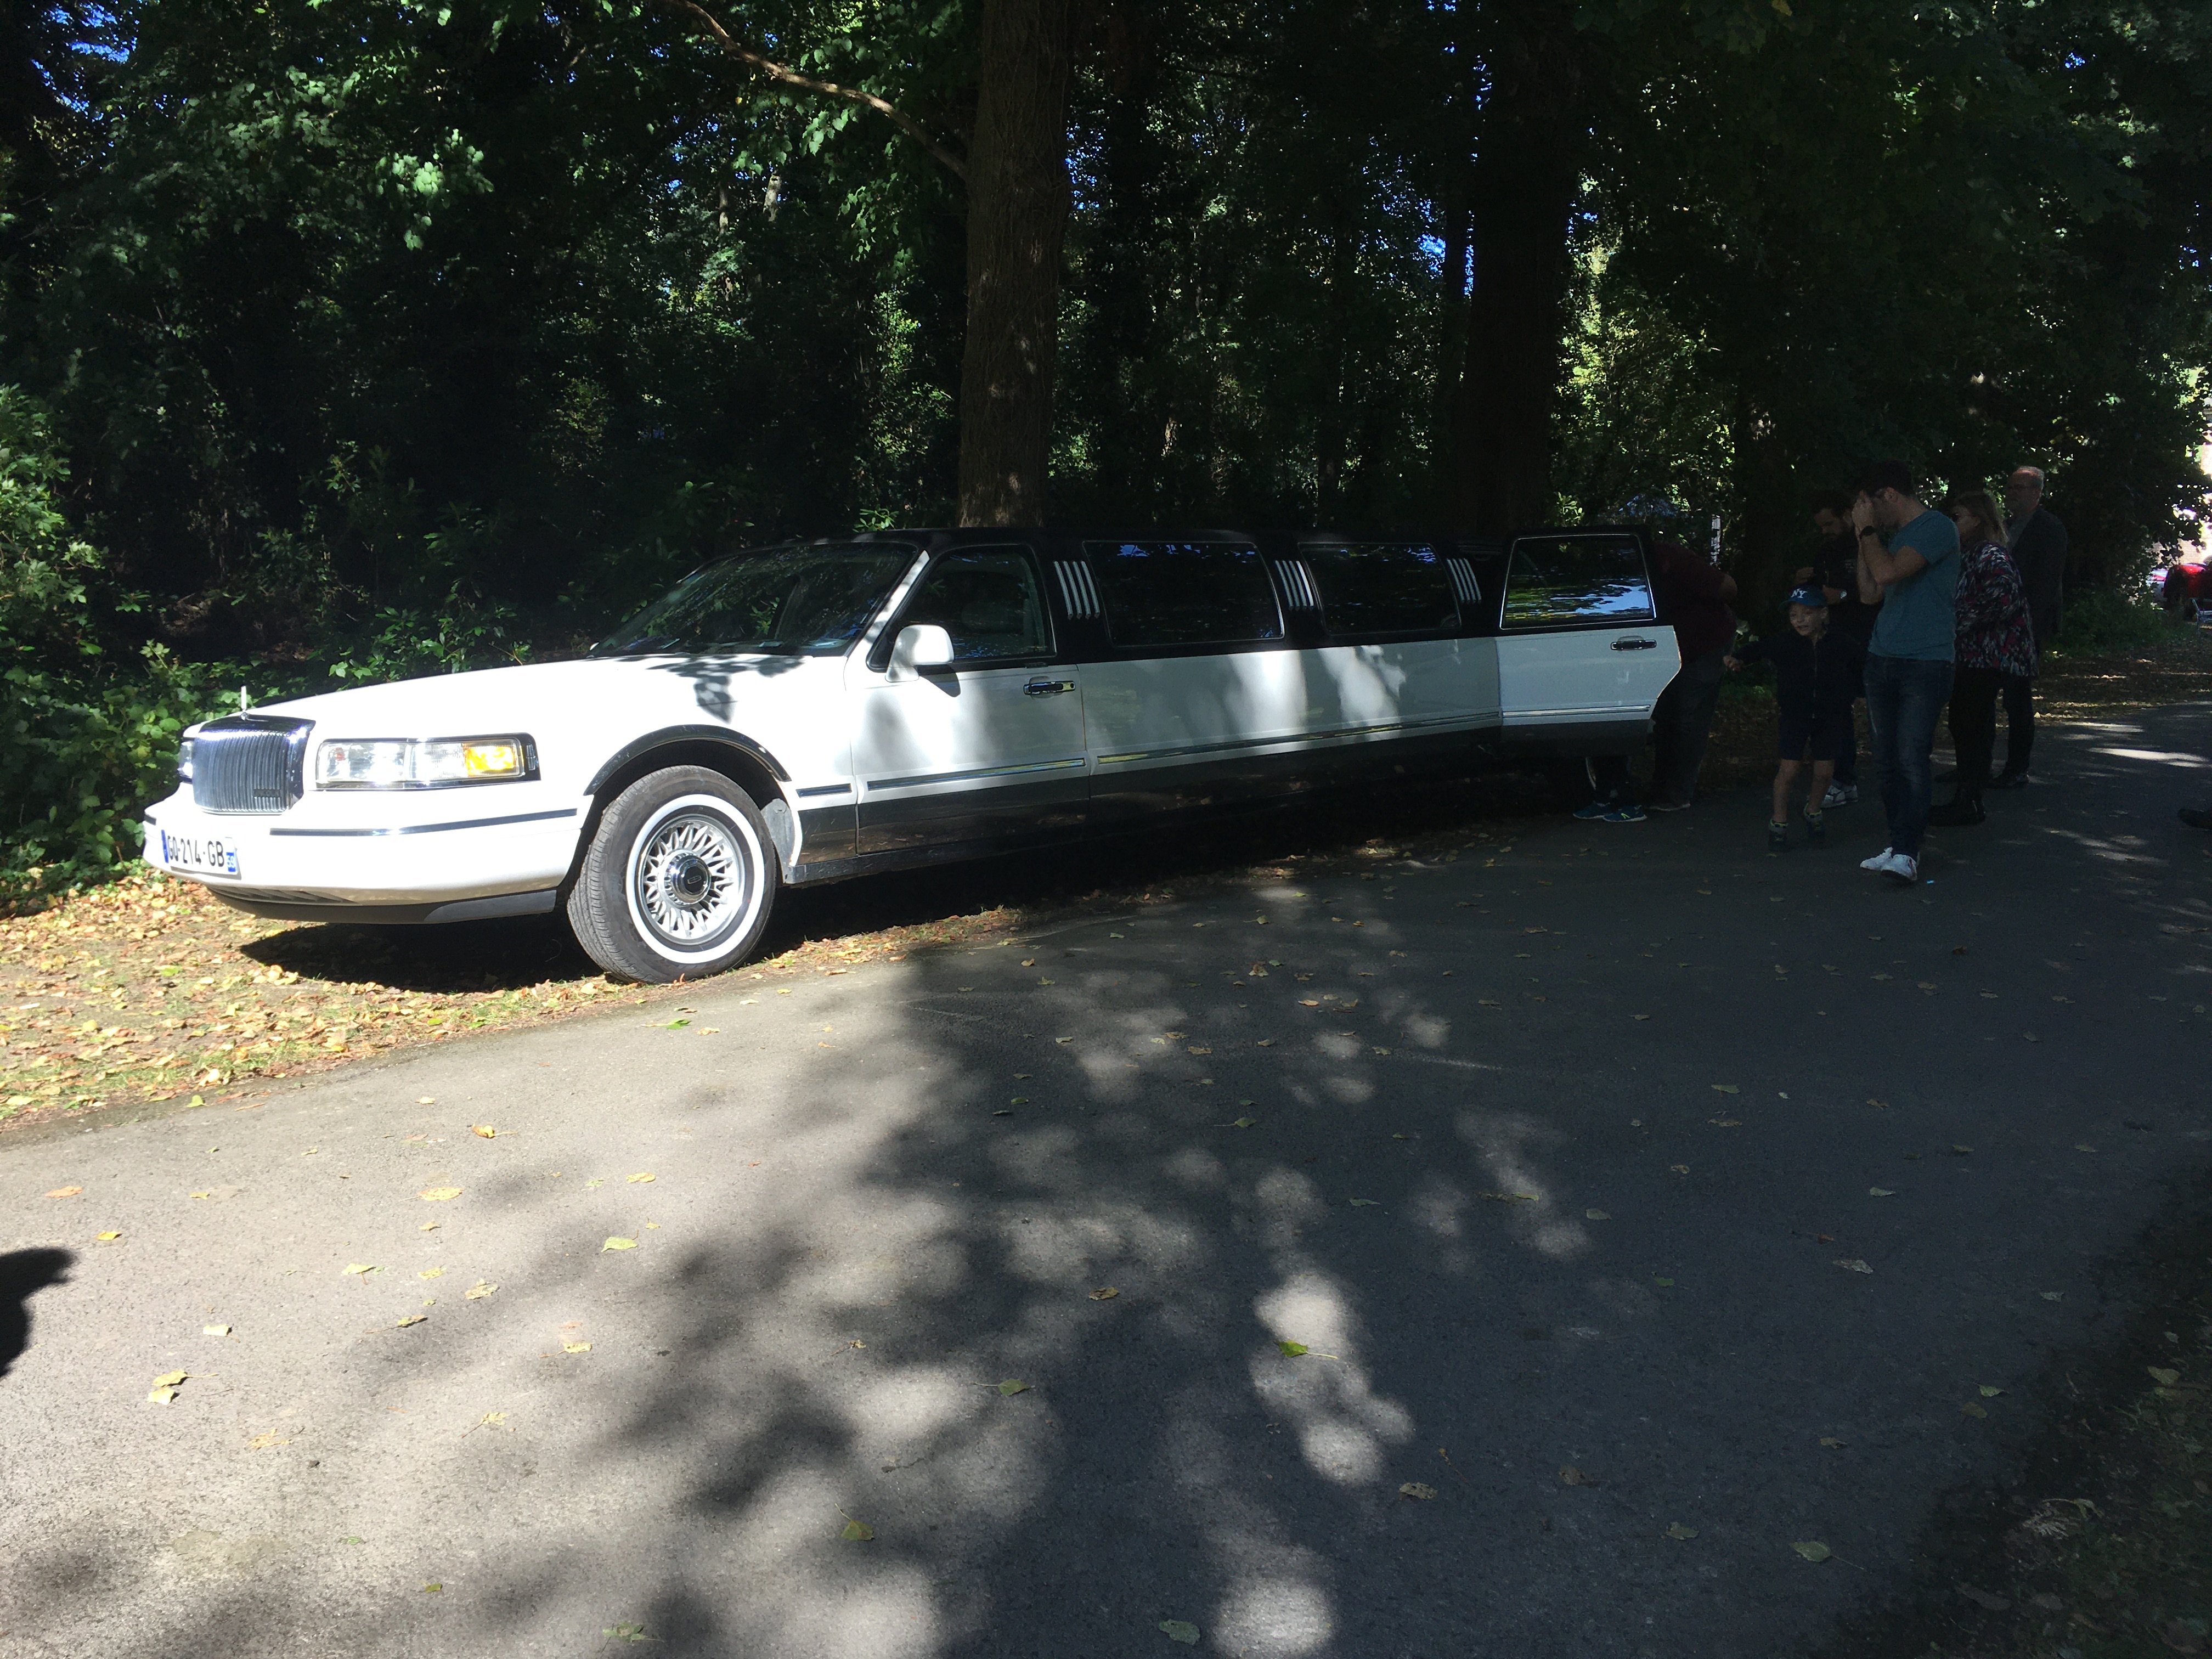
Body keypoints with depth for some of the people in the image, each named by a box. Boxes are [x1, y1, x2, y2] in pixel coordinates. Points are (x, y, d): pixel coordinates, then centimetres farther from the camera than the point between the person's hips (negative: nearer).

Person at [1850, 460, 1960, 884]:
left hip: (1925, 663, -8)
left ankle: (1906, 853, -13)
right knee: (1887, 760, 7)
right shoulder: (1895, 535, 18)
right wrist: (1862, 536, 13)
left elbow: (1888, 572, -21)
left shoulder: (1938, 528, -8)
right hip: (1882, 659, 8)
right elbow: (1869, 592, 18)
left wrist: (1867, 529, -6)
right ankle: (1898, 845, 14)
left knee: (1912, 760, -12)